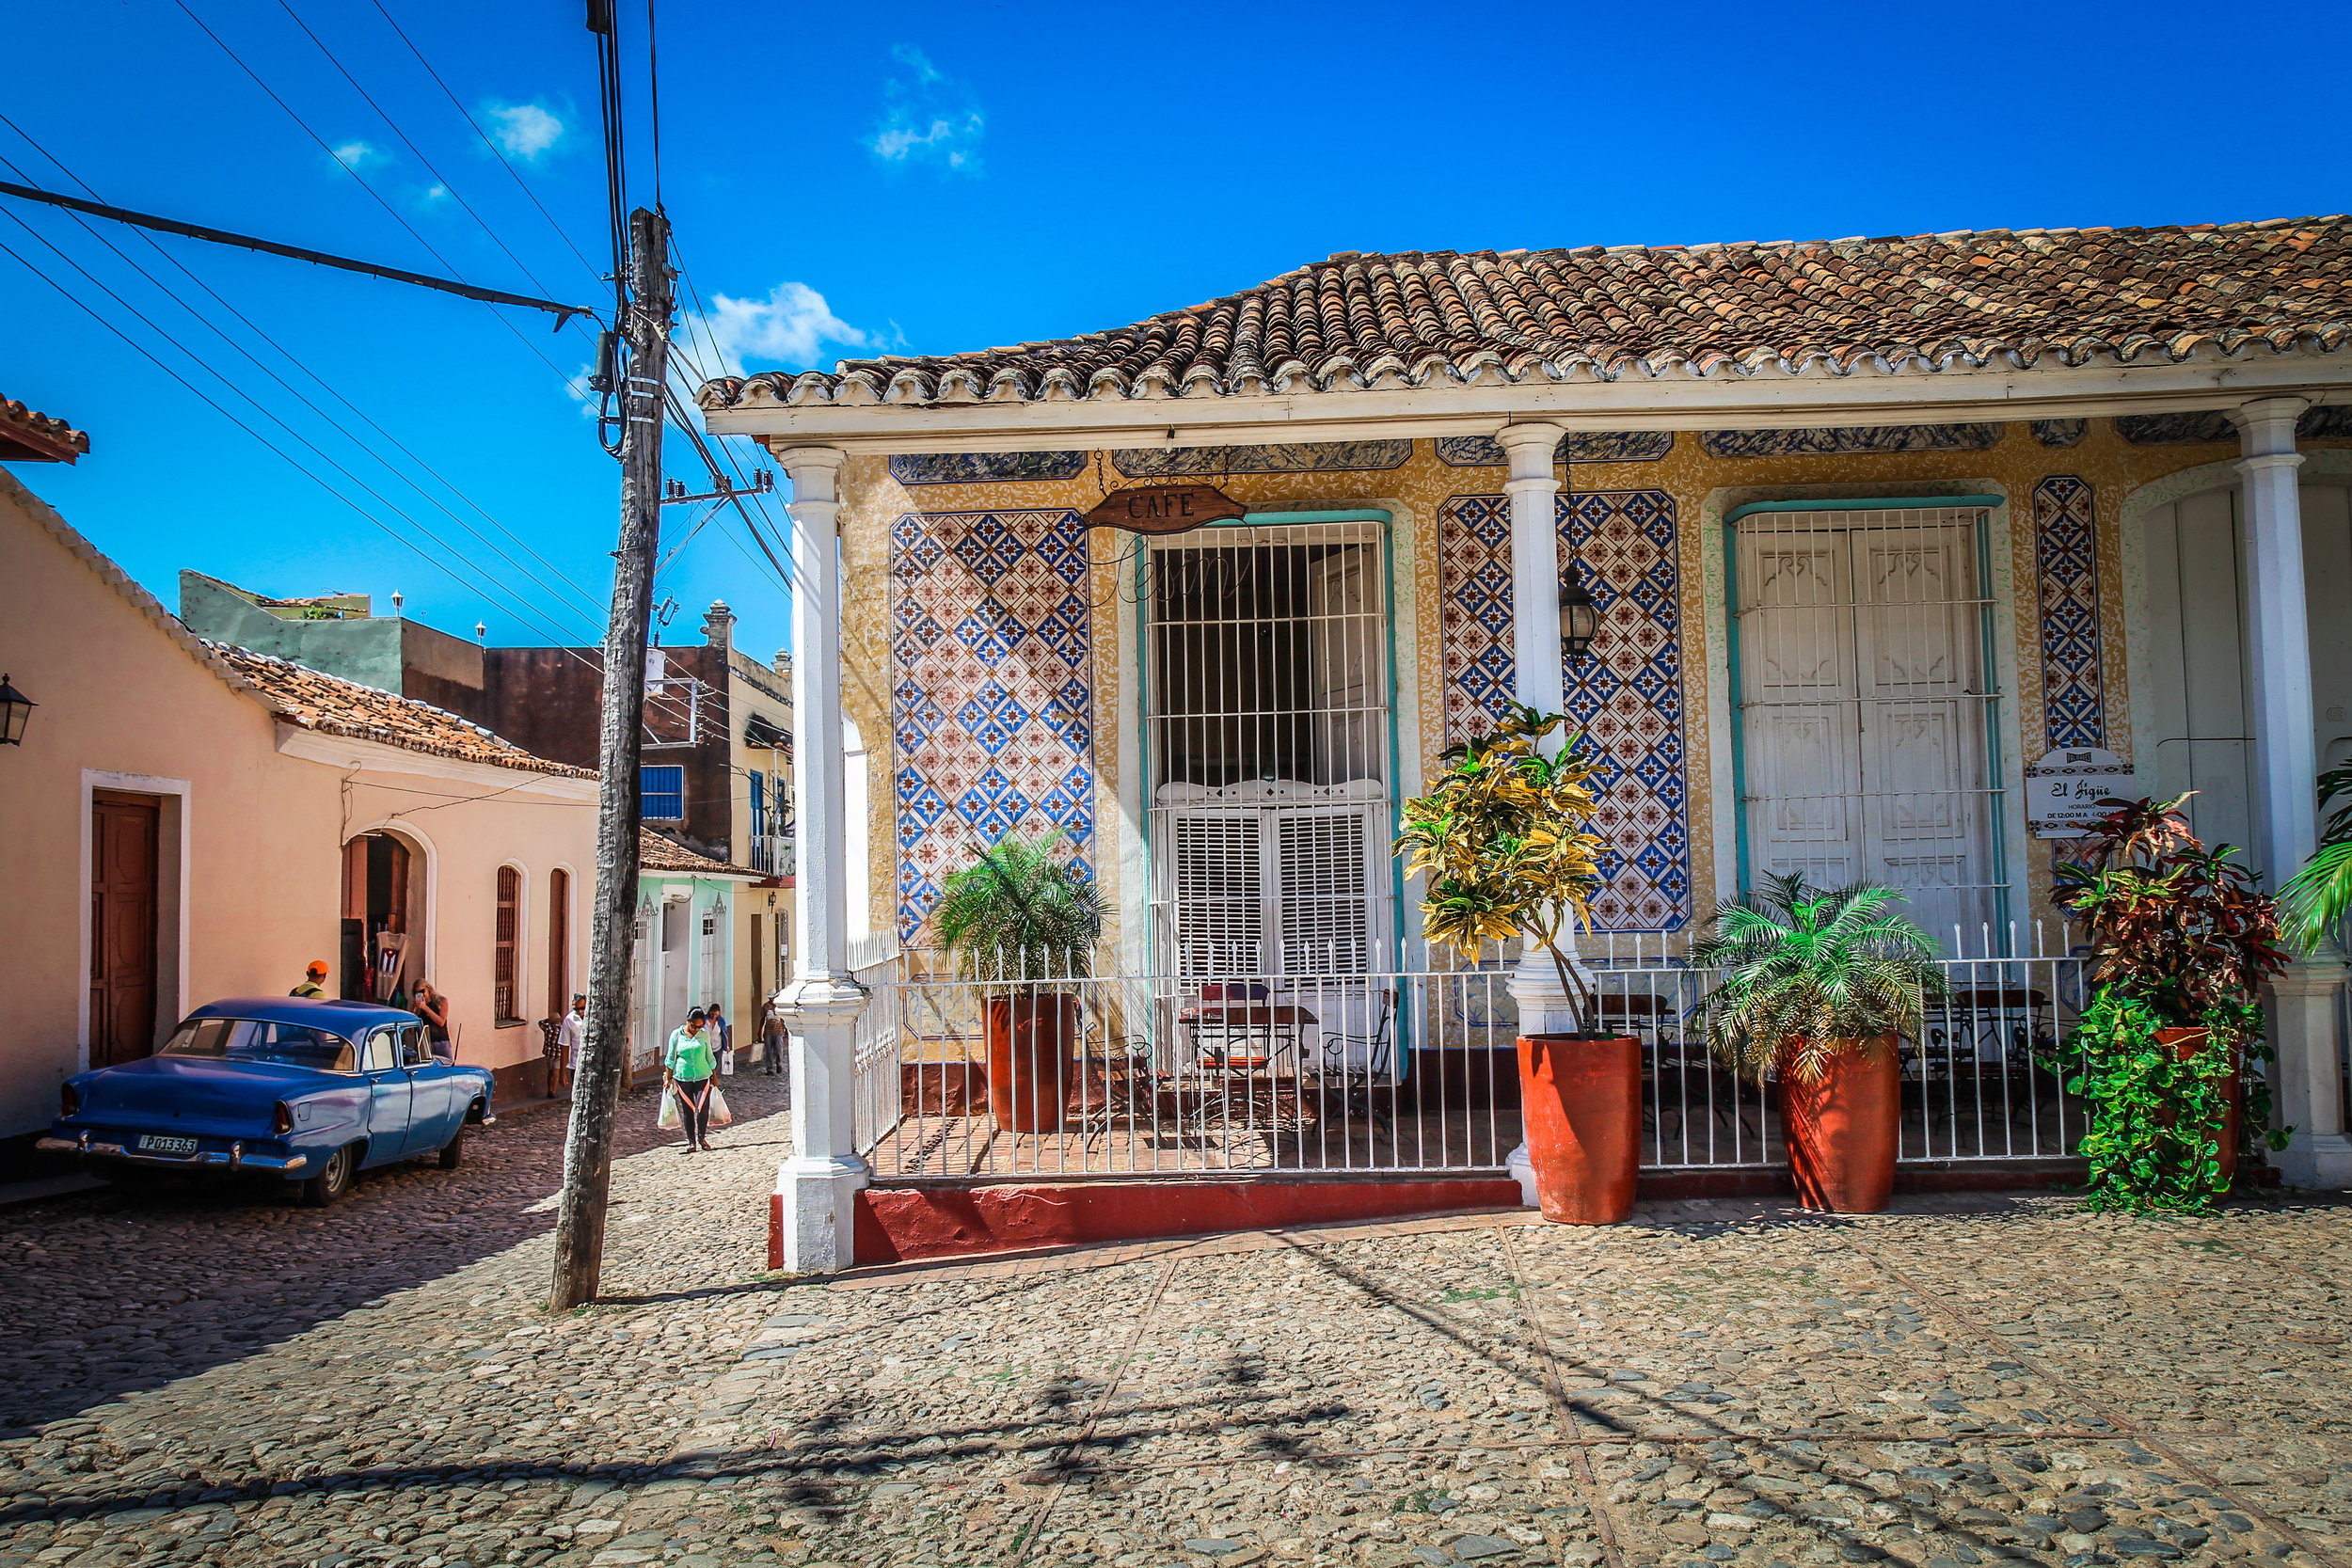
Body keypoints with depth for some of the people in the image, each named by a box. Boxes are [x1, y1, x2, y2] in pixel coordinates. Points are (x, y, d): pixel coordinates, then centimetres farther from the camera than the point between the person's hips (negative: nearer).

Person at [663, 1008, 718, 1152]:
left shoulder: (704, 1034, 4)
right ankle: (691, 1142, 13)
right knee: (688, 1110, 3)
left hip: (702, 1077, 1)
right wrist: (668, 1078, 3)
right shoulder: (676, 1034, -1)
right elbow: (670, 1058, 5)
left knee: (703, 1108, -8)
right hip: (683, 1078, -1)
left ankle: (701, 1137, 12)